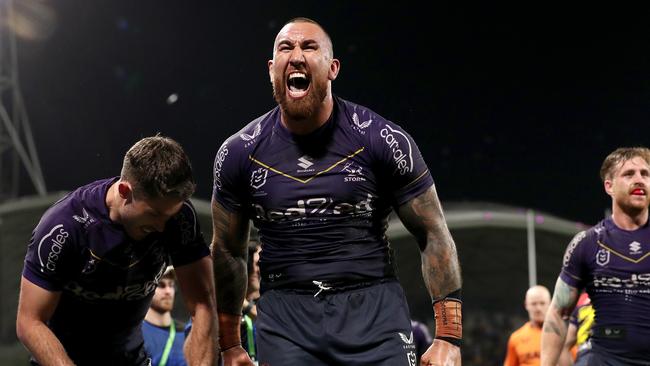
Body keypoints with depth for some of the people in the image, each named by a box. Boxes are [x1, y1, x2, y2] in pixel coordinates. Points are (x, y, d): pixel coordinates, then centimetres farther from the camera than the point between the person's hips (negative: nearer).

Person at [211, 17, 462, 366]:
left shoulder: (383, 140, -4)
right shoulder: (238, 153, 3)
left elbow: (434, 235, 0)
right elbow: (227, 251, 15)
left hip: (373, 311, -1)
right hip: (285, 316, 2)